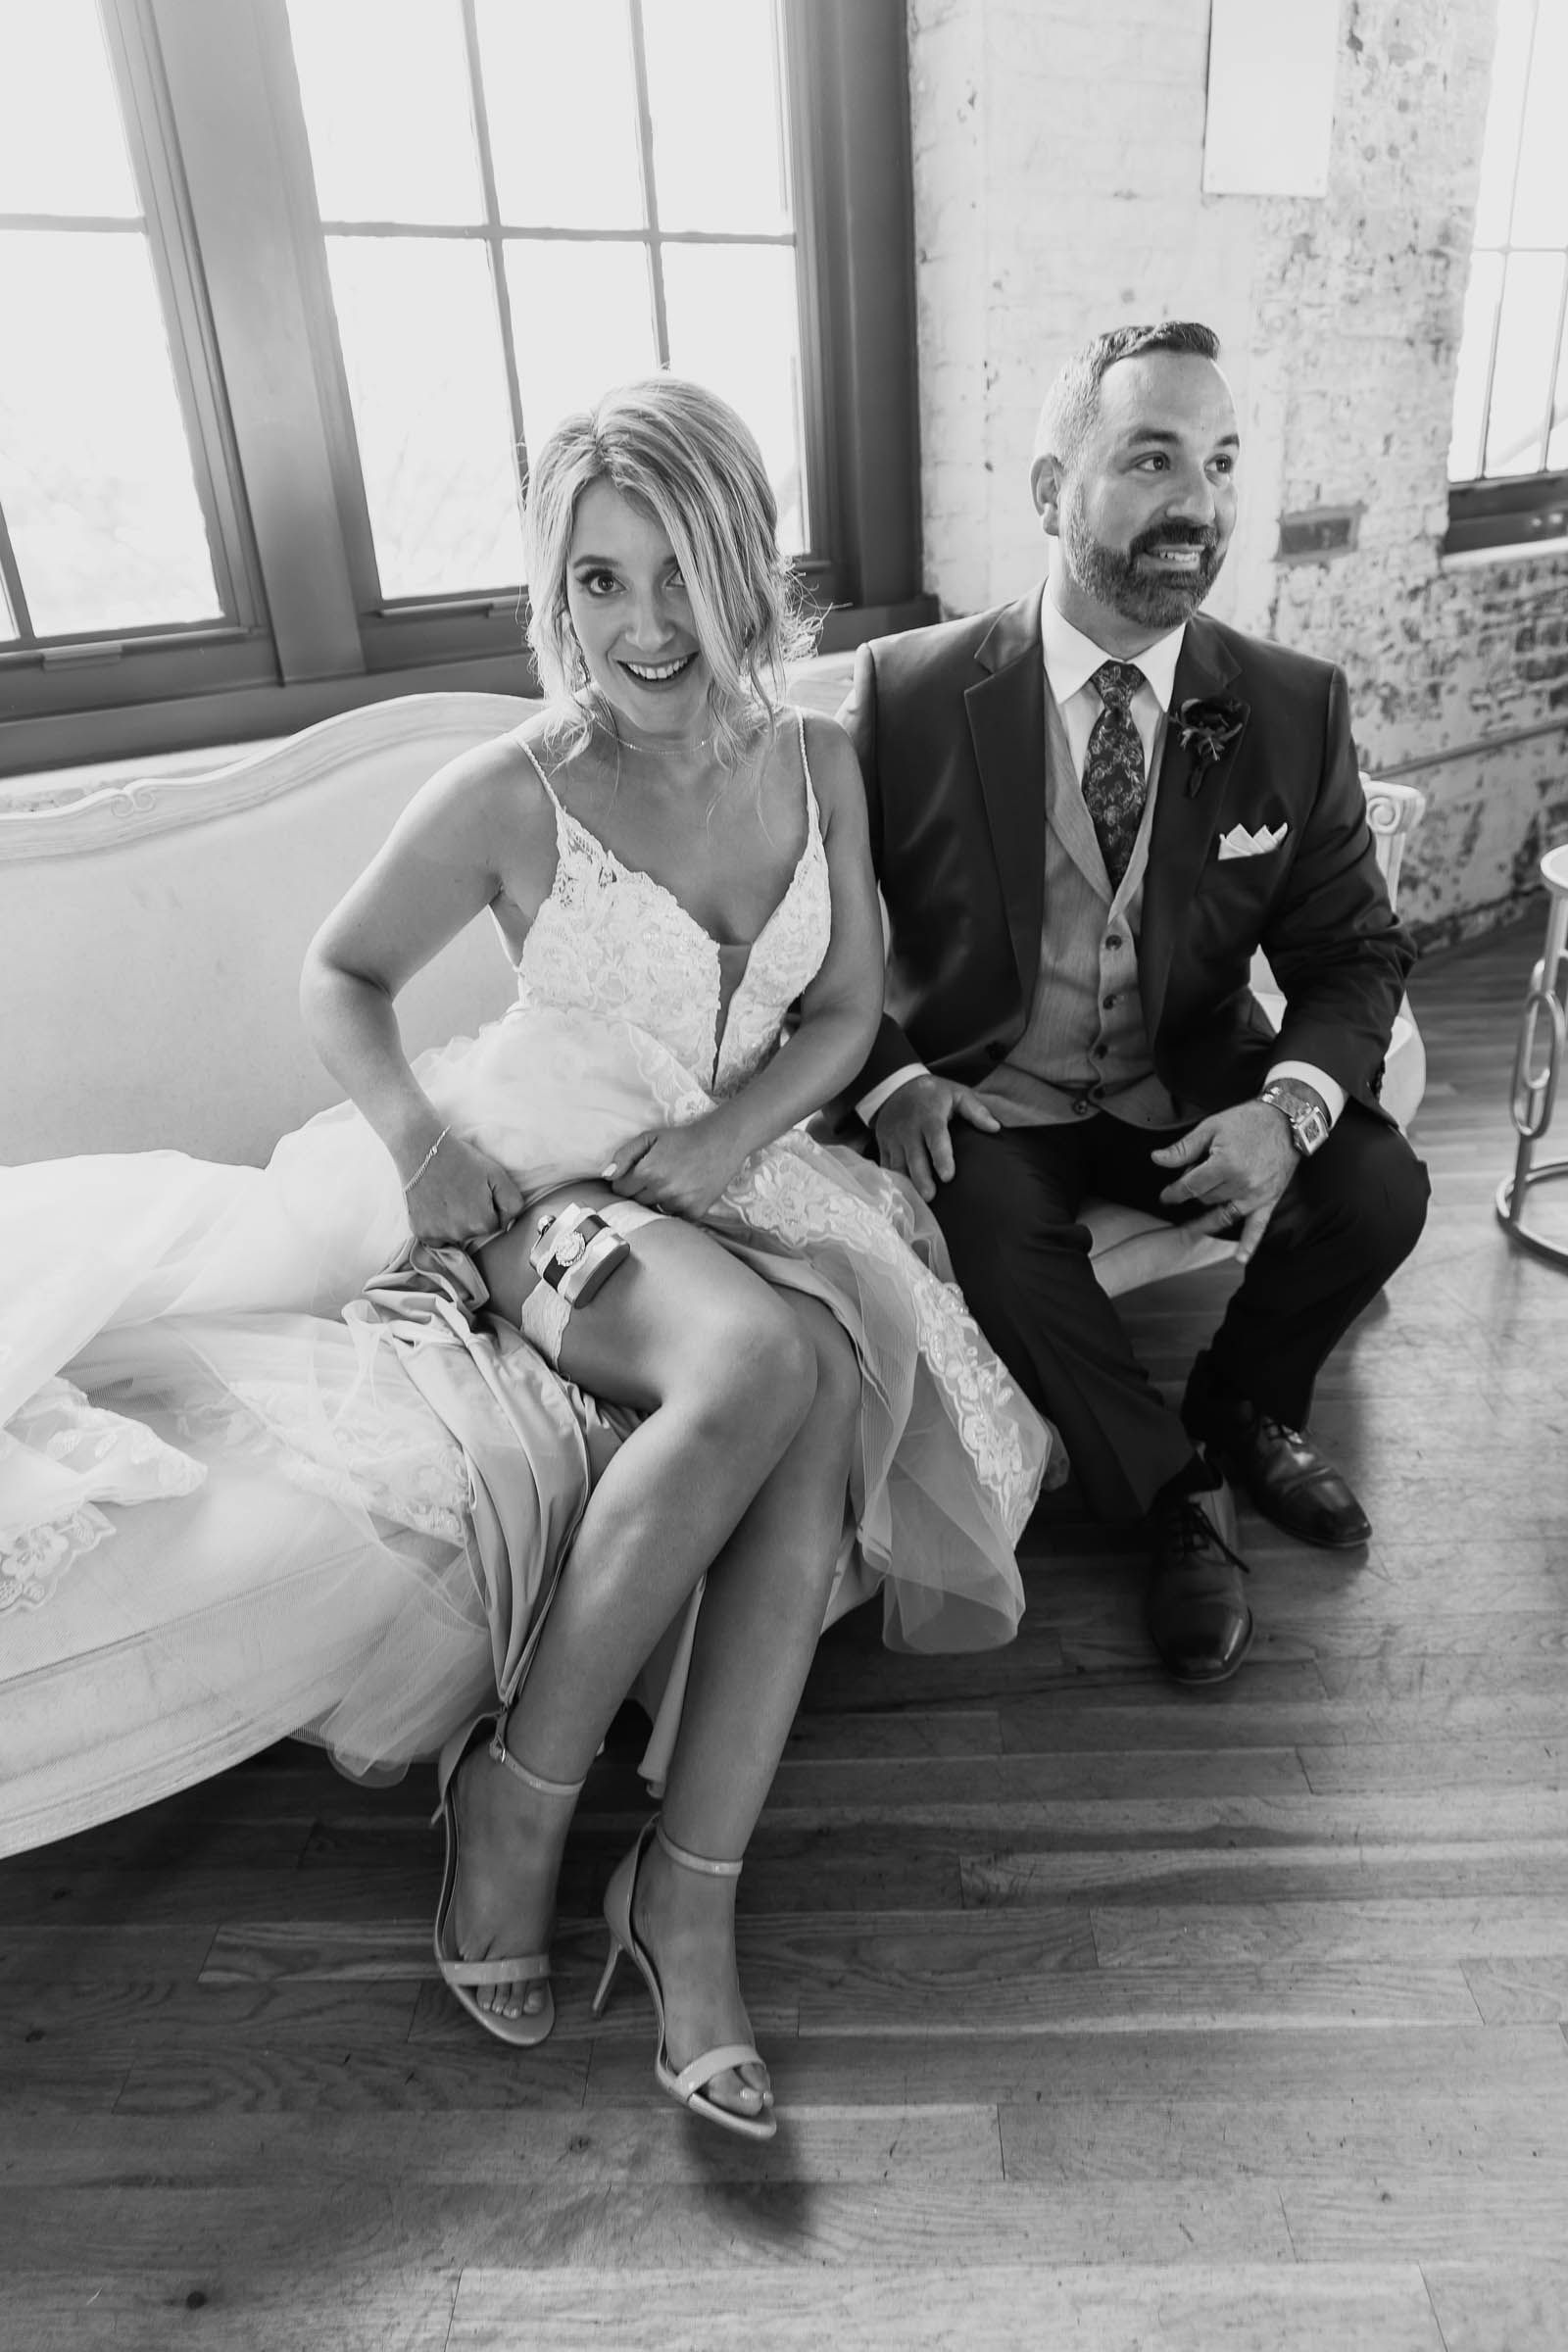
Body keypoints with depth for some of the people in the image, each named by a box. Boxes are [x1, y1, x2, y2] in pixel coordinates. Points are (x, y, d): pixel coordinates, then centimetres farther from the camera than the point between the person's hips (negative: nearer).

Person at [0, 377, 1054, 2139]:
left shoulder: (814, 763, 3)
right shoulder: (509, 795, -10)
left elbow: (846, 1011, 8)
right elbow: (340, 976, 1)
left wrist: (735, 1125, -11)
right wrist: (417, 1138, -18)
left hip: (737, 1174, 5)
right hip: (546, 1190, -4)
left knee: (827, 1393, -29)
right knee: (766, 1356, -34)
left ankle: (690, 1884, -20)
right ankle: (517, 1794, -16)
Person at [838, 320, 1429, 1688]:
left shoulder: (1294, 708, -4)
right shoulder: (909, 693, -10)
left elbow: (1356, 950, 0)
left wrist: (1289, 1104, -21)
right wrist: (889, 1078, -19)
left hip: (1190, 1096, 3)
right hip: (987, 1101, -2)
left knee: (1380, 1189, -19)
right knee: (995, 1226, -32)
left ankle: (1246, 1405, 14)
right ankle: (1176, 1498, -4)